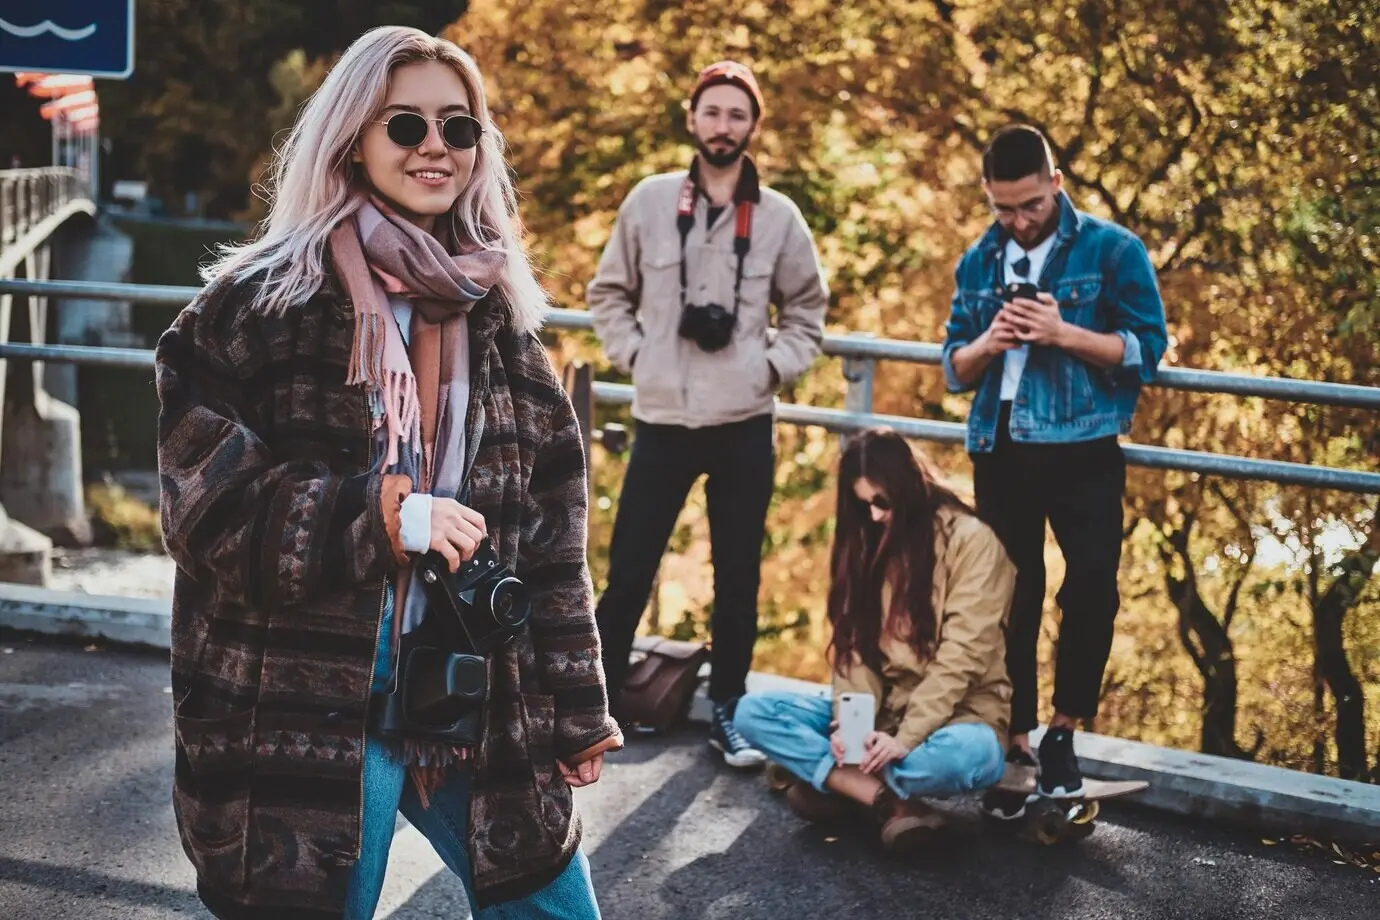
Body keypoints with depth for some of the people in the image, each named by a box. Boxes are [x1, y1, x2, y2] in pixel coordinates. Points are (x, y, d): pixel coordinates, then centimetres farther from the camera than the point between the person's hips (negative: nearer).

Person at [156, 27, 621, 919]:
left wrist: (575, 708, 10)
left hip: (482, 700, 4)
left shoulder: (496, 310, 8)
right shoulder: (259, 302, -5)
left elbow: (550, 536, 9)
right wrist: (381, 516, -20)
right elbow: (207, 508, -10)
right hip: (301, 713, -4)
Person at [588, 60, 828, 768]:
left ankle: (726, 712, 21)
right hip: (663, 420, -1)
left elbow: (807, 309, 14)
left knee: (738, 577, 9)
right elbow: (609, 293, 11)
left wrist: (774, 365, 0)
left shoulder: (779, 217, 2)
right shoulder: (650, 200, 1)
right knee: (629, 572, 2)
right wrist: (633, 355, -1)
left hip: (744, 425, 1)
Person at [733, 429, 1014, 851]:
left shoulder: (971, 540, -10)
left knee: (968, 756, -42)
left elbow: (960, 658, -17)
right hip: (880, 709, 6)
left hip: (954, 714, -6)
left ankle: (832, 777, -19)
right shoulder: (866, 541, 9)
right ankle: (891, 801, -25)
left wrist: (906, 737, -24)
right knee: (752, 712, -15)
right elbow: (853, 645, 4)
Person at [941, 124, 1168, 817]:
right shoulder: (978, 263, 11)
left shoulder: (1112, 251, -2)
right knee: (1010, 600, 7)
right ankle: (1014, 744, 17)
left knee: (1092, 586, -15)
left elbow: (1146, 348, -6)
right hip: (1000, 451, 4)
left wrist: (1062, 332, -17)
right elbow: (954, 369, 14)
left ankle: (1062, 735, 2)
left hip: (1082, 450, -4)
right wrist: (986, 344, -8)